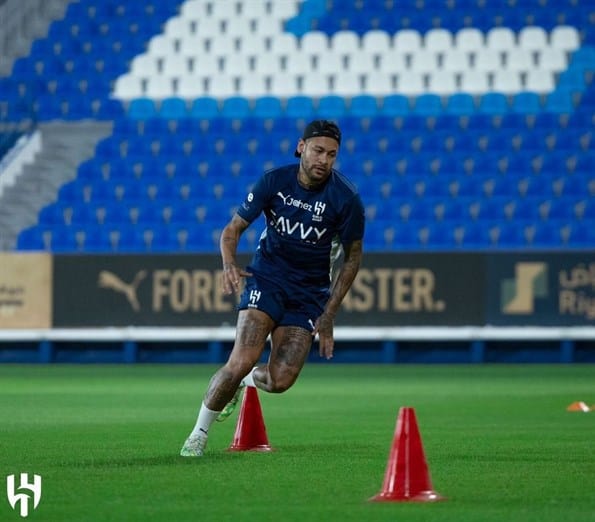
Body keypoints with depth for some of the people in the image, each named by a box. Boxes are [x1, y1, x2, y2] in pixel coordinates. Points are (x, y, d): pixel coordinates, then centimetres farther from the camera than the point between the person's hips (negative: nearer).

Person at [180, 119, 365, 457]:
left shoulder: (346, 198, -12)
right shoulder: (275, 181, -10)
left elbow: (352, 256, 0)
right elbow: (234, 228, -2)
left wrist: (328, 316, -3)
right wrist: (229, 265, -25)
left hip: (311, 292, 1)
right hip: (267, 278, -1)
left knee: (280, 380, -12)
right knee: (243, 360, -21)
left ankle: (243, 381, 26)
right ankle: (199, 434, -2)